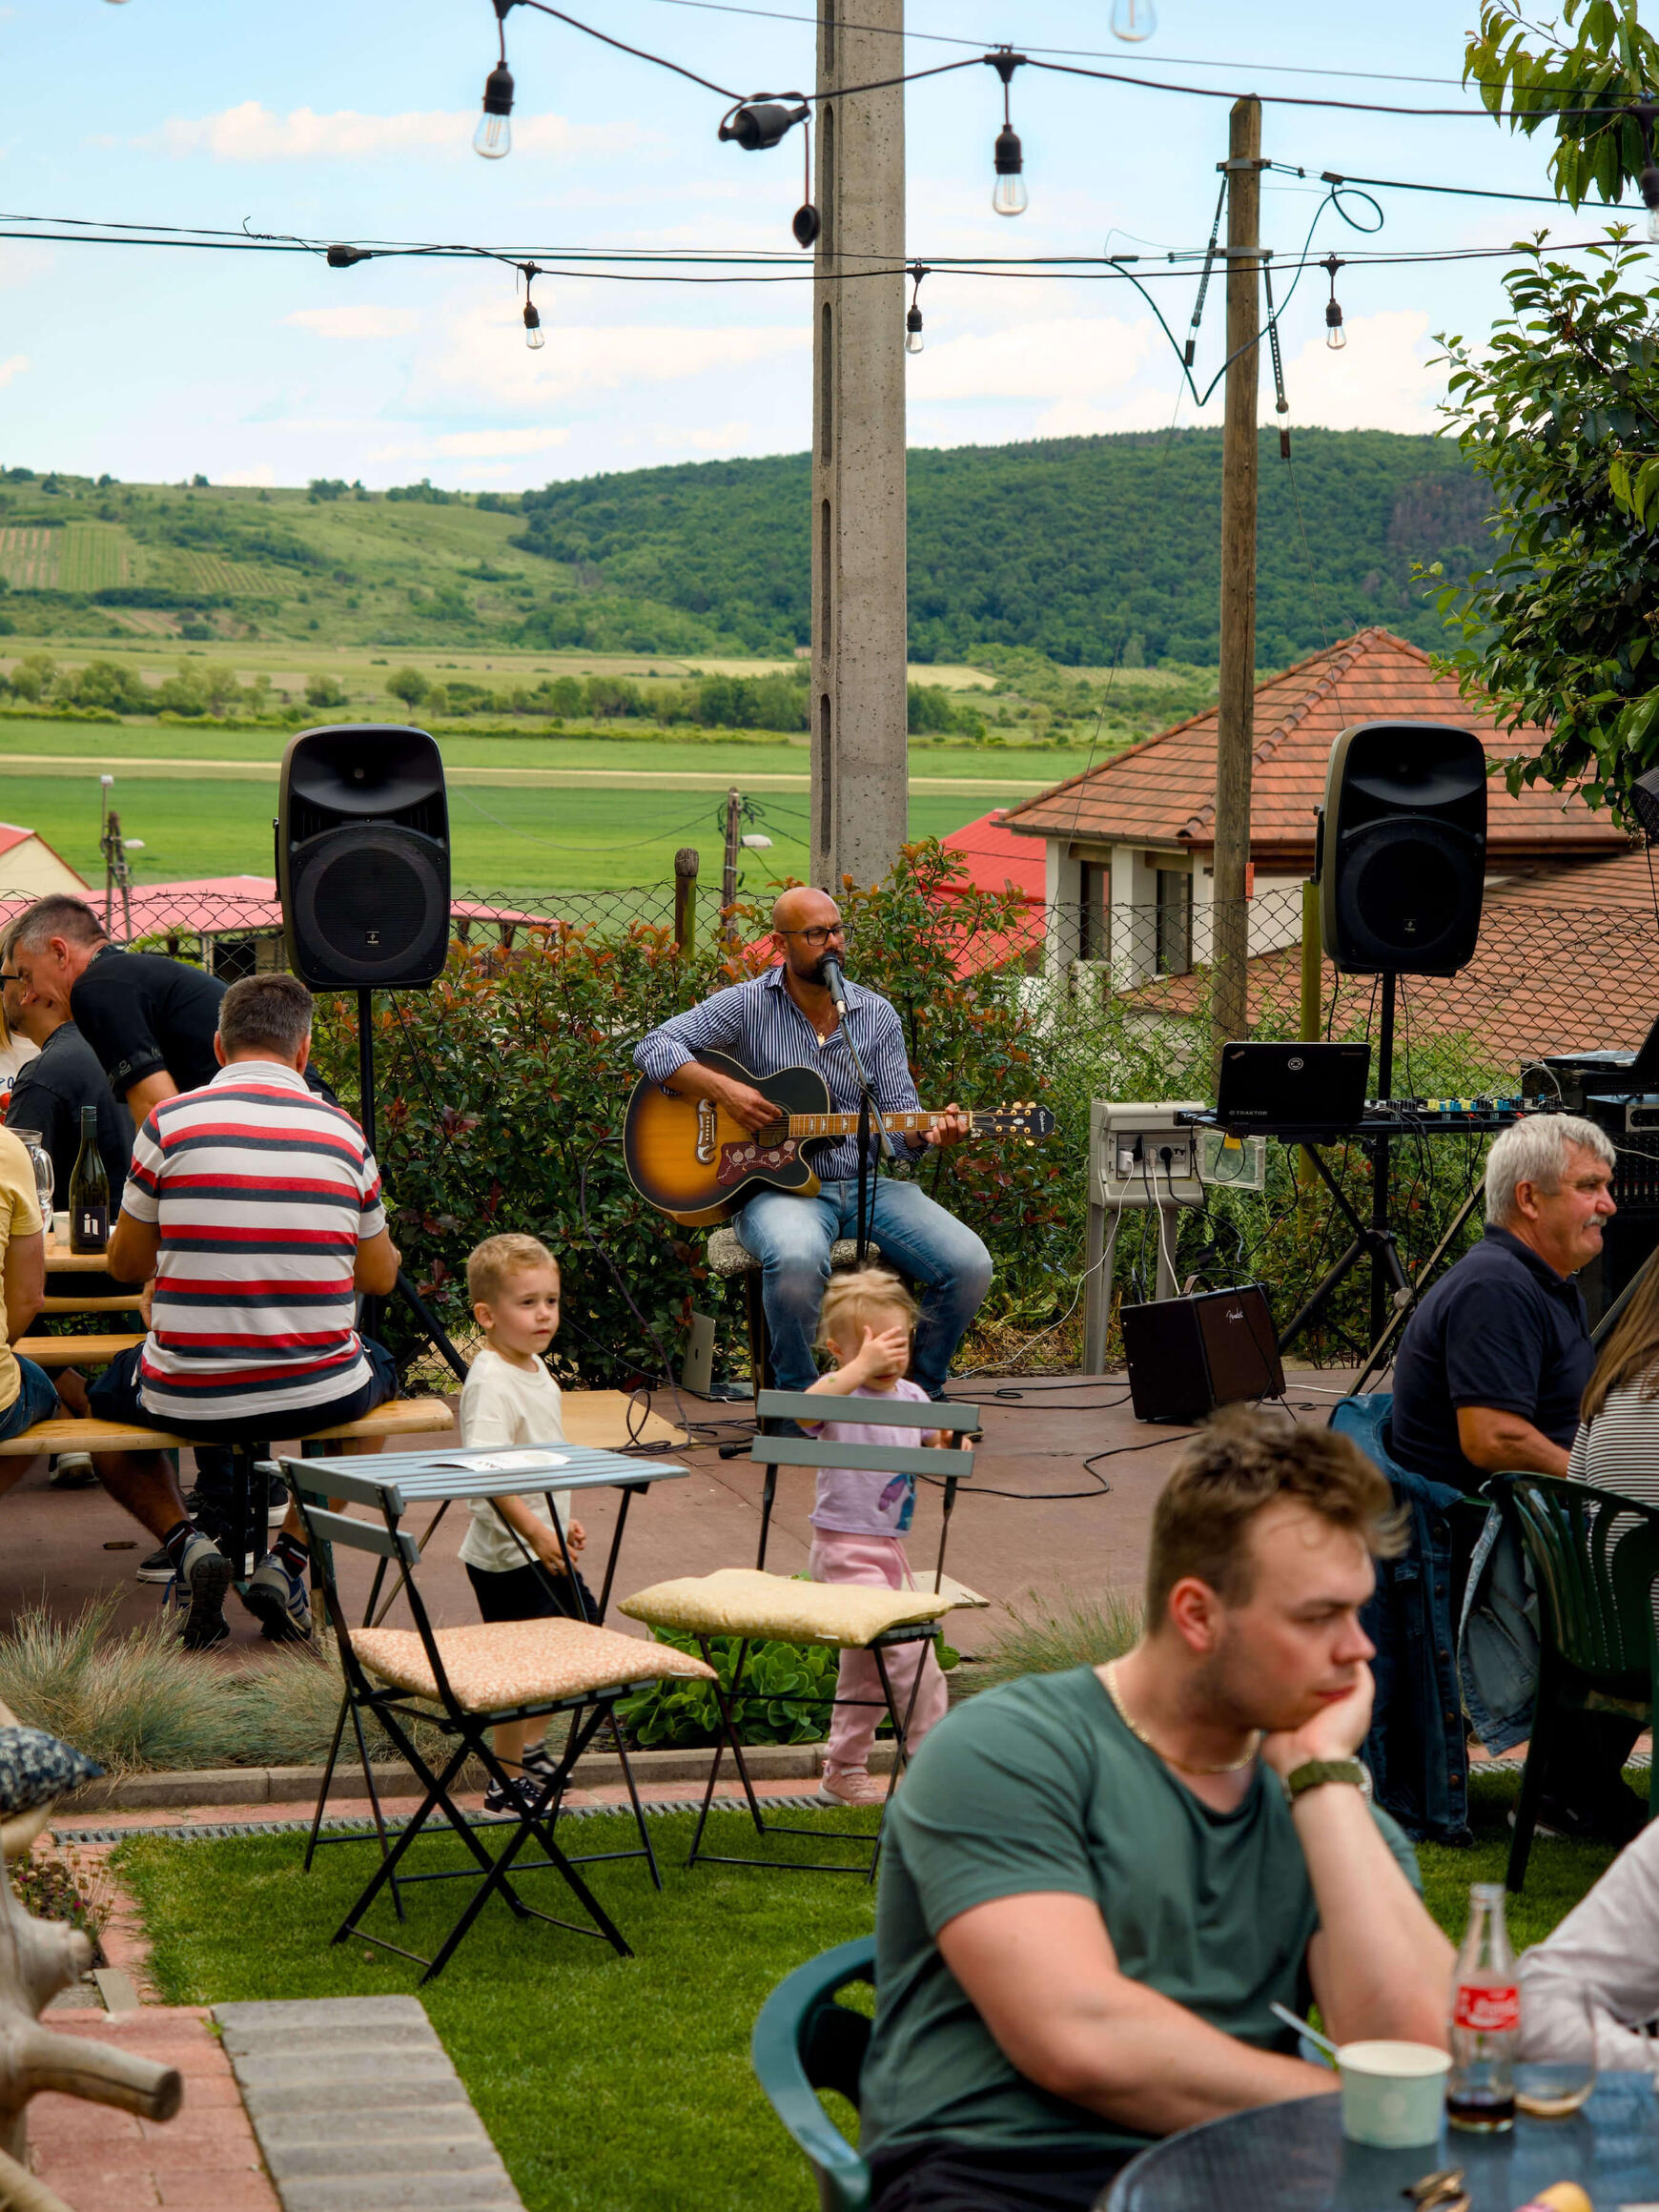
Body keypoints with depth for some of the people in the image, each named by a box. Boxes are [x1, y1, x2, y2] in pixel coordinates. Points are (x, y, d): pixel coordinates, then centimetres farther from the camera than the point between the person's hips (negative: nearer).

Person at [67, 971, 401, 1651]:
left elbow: (126, 1266, 6)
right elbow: (379, 1278, 13)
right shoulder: (343, 1133, 1)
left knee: (104, 1397, 33)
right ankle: (288, 1557, 16)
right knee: (378, 1371, 36)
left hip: (186, 1400, -1)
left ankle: (184, 1543, 6)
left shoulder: (169, 1122, -6)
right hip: (318, 1398, 1)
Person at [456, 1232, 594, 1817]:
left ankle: (527, 1745, 37)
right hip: (508, 1555, -10)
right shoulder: (490, 1381, -21)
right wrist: (537, 1532, -32)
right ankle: (507, 1781, 9)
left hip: (544, 1544, 10)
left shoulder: (535, 1369, 9)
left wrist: (563, 1523, 24)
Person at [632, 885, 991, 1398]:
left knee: (969, 1265, -18)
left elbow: (899, 1116, 9)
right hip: (776, 1183, -4)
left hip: (866, 1183, 4)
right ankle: (798, 1396, -15)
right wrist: (724, 1090, -16)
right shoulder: (747, 1005, 2)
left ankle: (921, 1392, 6)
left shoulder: (877, 1015, 12)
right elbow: (654, 1049, -3)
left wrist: (929, 1132, -14)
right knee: (797, 1259, -40)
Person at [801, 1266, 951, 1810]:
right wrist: (862, 1367, -45)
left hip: (889, 1547, 8)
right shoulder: (839, 1392, -15)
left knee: (866, 1661, 16)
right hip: (845, 1547, -8)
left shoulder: (911, 1397, 7)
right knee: (909, 1646, -14)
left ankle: (843, 1773, 28)